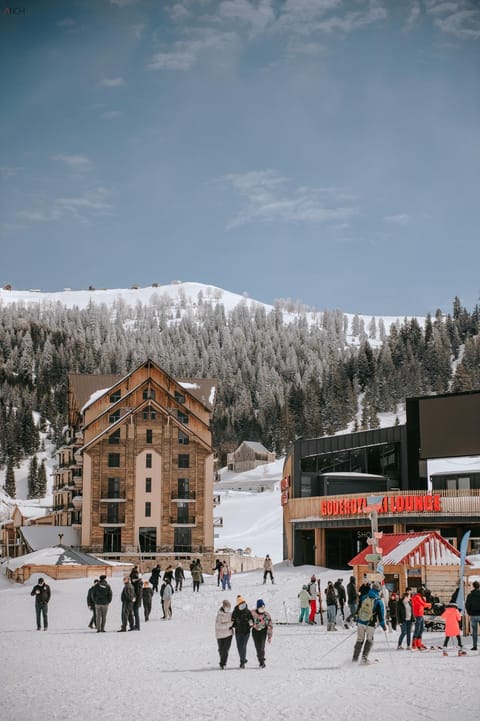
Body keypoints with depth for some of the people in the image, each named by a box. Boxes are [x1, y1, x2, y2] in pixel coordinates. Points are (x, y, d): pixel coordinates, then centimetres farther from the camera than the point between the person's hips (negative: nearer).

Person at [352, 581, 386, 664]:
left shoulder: (363, 597, 2)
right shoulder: (378, 601, -10)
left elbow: (358, 610, 10)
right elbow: (380, 614, -8)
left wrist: (357, 620, 22)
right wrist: (383, 625, 3)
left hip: (361, 623, 3)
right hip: (371, 624, -3)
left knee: (359, 640, 16)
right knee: (369, 641, 13)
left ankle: (355, 657, 19)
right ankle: (364, 657, 1)